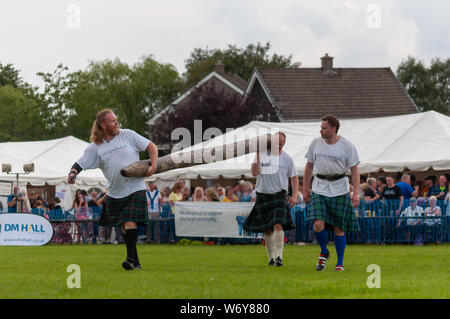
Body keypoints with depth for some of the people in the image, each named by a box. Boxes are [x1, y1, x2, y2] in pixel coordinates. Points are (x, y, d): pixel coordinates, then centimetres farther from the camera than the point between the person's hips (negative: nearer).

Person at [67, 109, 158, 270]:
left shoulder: (128, 135, -1)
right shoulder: (95, 147, 2)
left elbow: (151, 147, 4)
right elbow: (80, 164, 4)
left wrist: (153, 166, -11)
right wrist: (72, 174, -18)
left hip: (135, 189, -3)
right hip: (115, 193, 3)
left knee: (130, 223, -18)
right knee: (123, 227, 6)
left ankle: (131, 259, -20)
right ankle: (135, 262, 14)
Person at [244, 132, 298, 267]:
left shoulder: (287, 159, 2)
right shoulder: (262, 154, 0)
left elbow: (294, 177, 12)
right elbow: (254, 173, -9)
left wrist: (294, 195, 1)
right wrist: (258, 156, -18)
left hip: (279, 195, -1)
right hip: (263, 195, 1)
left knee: (278, 225, -19)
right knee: (267, 230, 5)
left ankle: (279, 256, -21)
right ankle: (271, 257, 16)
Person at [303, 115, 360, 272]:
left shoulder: (347, 145, -5)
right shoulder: (316, 143, 3)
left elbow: (354, 170, -3)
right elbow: (309, 166, 13)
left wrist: (356, 193, -11)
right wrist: (305, 188, 12)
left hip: (340, 190, -2)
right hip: (319, 188, 2)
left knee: (339, 229, 0)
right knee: (318, 225, -14)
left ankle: (340, 264, 13)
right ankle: (324, 252, 13)